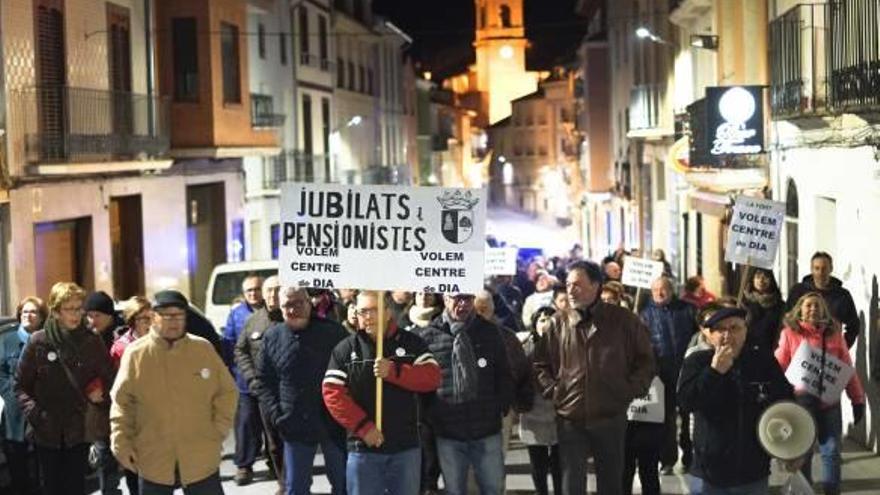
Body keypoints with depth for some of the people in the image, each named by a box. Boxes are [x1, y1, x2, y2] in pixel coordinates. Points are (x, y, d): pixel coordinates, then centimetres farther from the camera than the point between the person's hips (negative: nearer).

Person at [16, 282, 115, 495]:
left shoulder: (92, 342, -1)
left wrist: (102, 395, -8)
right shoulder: (38, 342, -5)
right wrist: (34, 413, -12)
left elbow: (109, 379, 10)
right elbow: (21, 385, -1)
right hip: (47, 431, 0)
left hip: (80, 430, 0)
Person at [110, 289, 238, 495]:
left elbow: (227, 392, 6)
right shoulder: (135, 354, -4)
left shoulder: (204, 349, -1)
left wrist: (219, 430, -2)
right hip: (152, 460, 0)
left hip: (201, 459, 1)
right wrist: (122, 444, -6)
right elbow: (122, 403, 0)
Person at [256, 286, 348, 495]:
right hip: (295, 428, 2)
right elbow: (263, 380, 9)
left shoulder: (333, 332, -7)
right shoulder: (272, 337, 2)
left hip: (333, 424, -2)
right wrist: (275, 413, -2)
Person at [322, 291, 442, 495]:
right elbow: (332, 394, -6)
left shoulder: (412, 343, 4)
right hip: (363, 447, -1)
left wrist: (394, 371, -21)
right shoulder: (345, 349, 1)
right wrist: (363, 427, -14)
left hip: (406, 447, 1)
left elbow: (432, 377, -7)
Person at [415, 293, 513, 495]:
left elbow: (504, 374, 11)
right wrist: (429, 416, -3)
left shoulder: (490, 332, 4)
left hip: (487, 431, 1)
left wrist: (502, 406, 1)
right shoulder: (427, 336, -3)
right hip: (448, 433, -1)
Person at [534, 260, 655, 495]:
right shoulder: (559, 323, 3)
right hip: (571, 420, 0)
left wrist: (631, 389, -3)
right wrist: (552, 390, -1)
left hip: (611, 418, 0)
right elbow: (540, 363, 11)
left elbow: (645, 359, 7)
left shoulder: (624, 321, -1)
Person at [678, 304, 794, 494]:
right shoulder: (697, 362, -3)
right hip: (709, 473, -1)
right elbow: (685, 401, -16)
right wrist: (714, 371, -24)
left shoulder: (764, 363, 0)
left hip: (754, 472, 1)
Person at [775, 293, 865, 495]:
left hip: (829, 400, 2)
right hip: (802, 400, -2)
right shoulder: (790, 334, 0)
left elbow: (848, 369, 10)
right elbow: (777, 367, -3)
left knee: (832, 450, 3)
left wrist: (857, 399, 7)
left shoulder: (834, 334, 9)